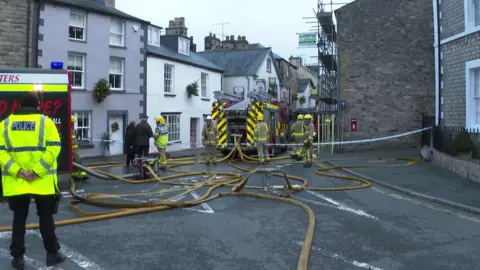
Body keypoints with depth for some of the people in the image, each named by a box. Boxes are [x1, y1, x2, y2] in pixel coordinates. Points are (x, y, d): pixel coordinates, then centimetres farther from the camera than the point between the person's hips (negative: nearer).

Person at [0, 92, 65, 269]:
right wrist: (37, 170, -14)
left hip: (16, 183, 2)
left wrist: (17, 171, -9)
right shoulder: (45, 122, -1)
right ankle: (52, 253, 19)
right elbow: (53, 148, -12)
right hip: (43, 182, -2)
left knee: (19, 219, 13)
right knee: (46, 218, 10)